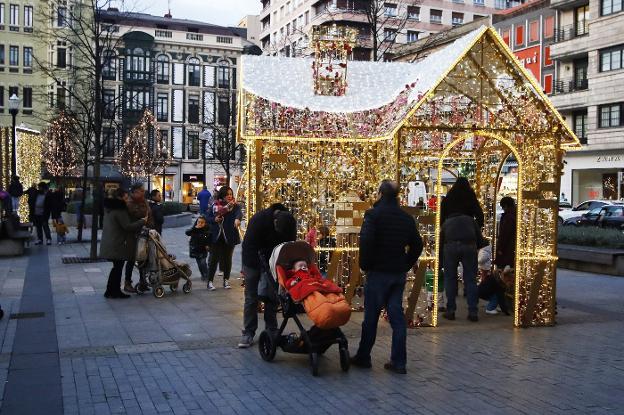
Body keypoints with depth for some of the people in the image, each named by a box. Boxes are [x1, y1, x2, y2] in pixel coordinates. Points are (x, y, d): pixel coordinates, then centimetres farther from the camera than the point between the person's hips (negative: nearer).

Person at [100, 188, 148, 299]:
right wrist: (142, 221, -10)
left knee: (117, 267, 14)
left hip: (110, 243, 10)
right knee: (118, 267, -2)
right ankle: (111, 291, 3)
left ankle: (115, 291, 19)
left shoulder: (110, 208, 14)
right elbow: (127, 226, -21)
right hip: (117, 244, -10)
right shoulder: (119, 210, -17)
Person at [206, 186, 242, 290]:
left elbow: (239, 213, -24)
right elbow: (208, 218, 9)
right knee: (214, 259, 0)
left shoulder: (235, 205, -2)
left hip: (229, 237, 0)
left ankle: (226, 280, 22)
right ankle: (210, 281, 7)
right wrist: (214, 219, -13)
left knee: (227, 259, 8)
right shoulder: (215, 205, 3)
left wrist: (237, 219, -46)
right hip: (216, 236, 0)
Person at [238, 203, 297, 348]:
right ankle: (248, 333, 1)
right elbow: (249, 246, -27)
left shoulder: (290, 223, -18)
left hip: (273, 262, 3)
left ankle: (271, 331, 12)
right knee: (251, 297, -4)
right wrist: (261, 268, -26)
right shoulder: (258, 220, -31)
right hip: (253, 259, -3)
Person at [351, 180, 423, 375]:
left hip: (378, 272, -5)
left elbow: (365, 242, -20)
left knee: (371, 316, 4)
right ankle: (398, 362, 7)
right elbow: (417, 245, 11)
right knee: (397, 315, 6)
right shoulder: (407, 218, 8)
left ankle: (363, 357, 15)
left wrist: (365, 265, -7)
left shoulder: (374, 214, -10)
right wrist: (406, 265, 15)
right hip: (399, 274, 5)